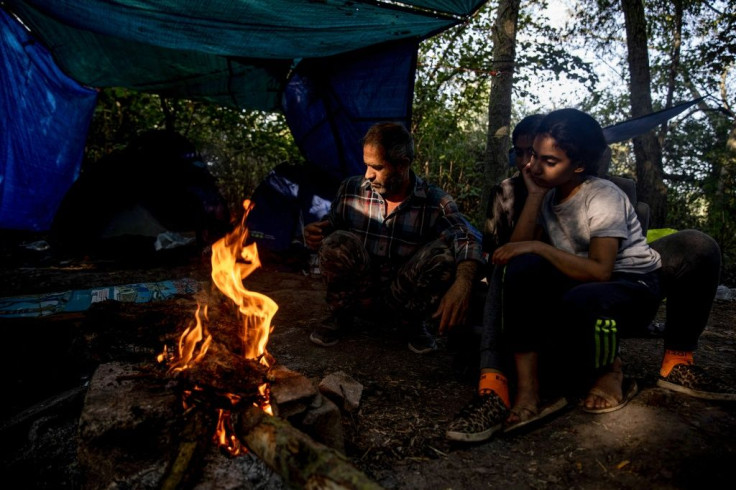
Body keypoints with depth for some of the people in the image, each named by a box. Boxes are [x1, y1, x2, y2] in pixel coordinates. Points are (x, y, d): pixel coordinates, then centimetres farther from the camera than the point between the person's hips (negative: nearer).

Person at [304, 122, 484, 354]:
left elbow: (469, 241, -24)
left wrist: (462, 285, -43)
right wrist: (315, 235, -20)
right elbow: (329, 228, 5)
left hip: (404, 298, 0)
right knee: (338, 243, -29)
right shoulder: (351, 189, -5)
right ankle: (341, 315, -1)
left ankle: (414, 322, -1)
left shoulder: (436, 202, -10)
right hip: (358, 294, 1)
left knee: (443, 251, -27)